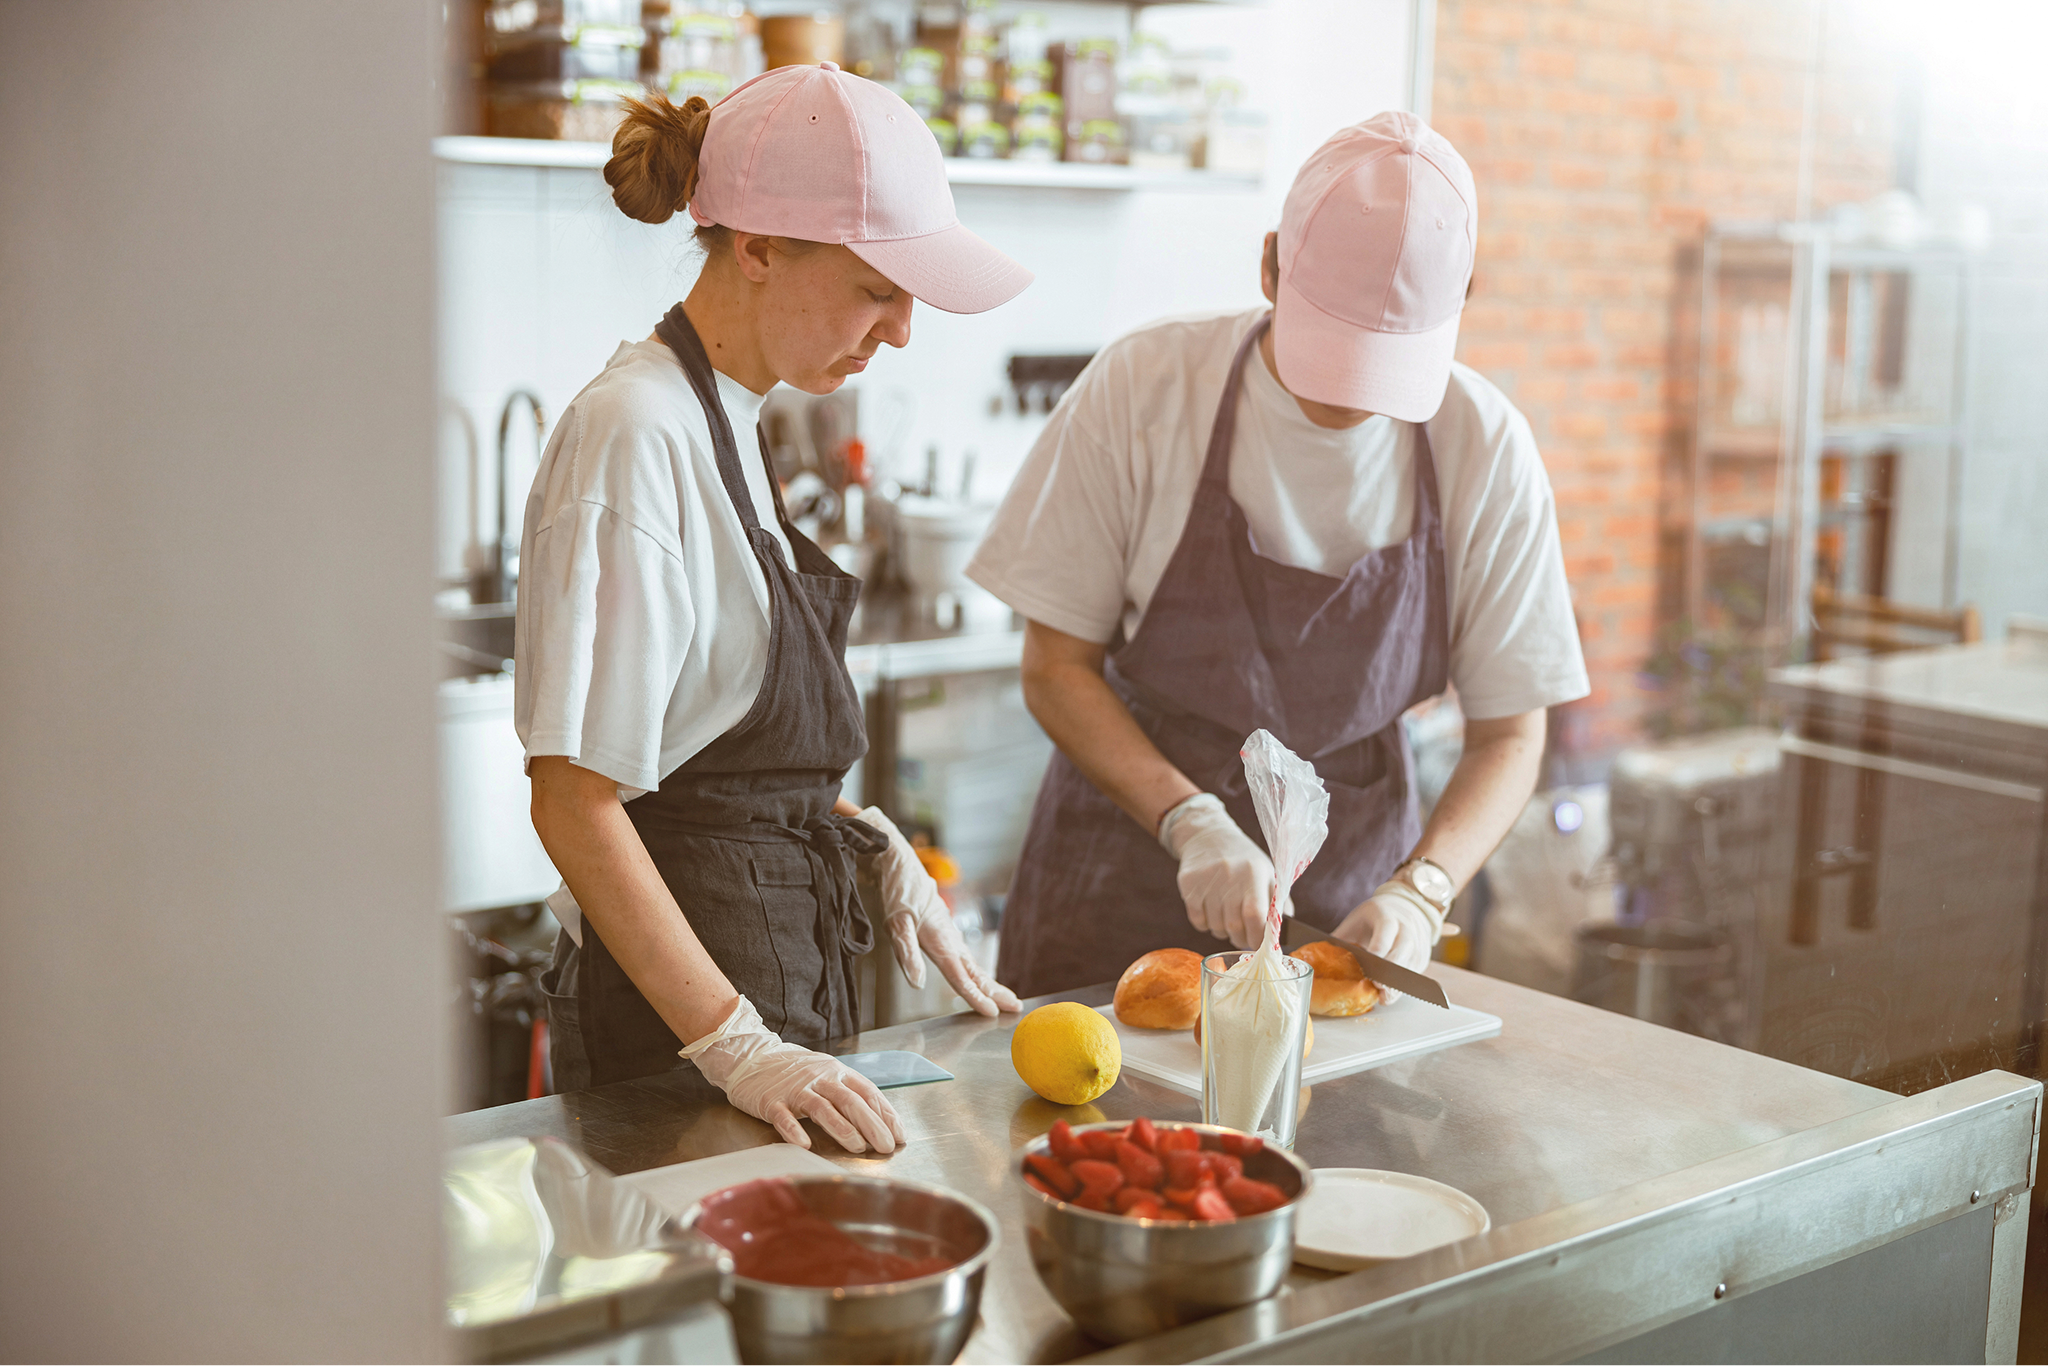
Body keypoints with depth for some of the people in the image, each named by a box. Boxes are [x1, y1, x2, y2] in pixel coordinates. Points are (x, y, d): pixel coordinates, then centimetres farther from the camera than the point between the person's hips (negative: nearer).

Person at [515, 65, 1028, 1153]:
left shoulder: (725, 416, 10)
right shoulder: (635, 433, -18)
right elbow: (575, 798, -21)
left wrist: (872, 842, 7)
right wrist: (735, 1045, -23)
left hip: (774, 966, 9)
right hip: (669, 1021, -9)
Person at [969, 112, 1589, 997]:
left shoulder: (1486, 449, -10)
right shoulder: (1141, 389, -14)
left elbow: (1509, 733, -3)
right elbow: (1056, 666, -8)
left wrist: (1418, 893, -19)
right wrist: (1191, 823, -21)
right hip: (1128, 856, -1)